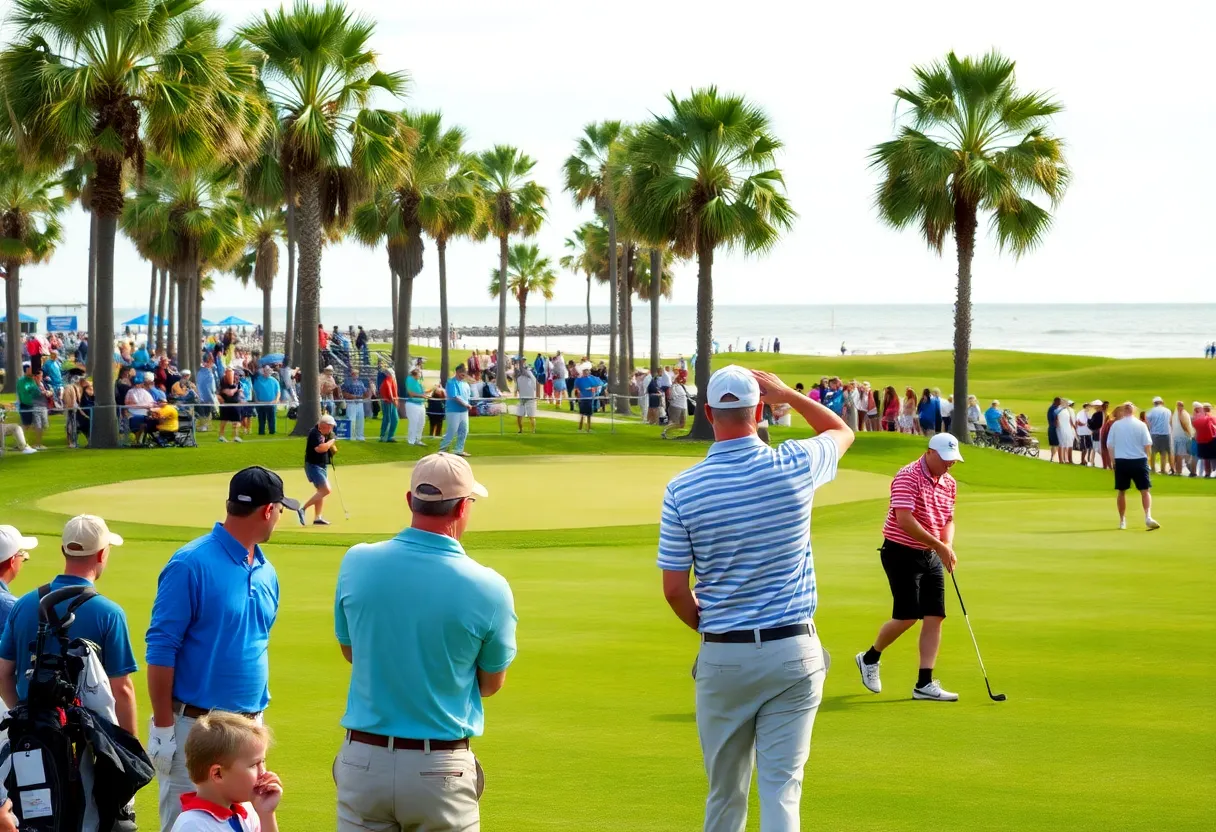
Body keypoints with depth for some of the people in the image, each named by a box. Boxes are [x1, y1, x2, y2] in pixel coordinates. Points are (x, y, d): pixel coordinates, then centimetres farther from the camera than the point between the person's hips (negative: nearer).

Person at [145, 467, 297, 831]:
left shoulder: (266, 571, 10)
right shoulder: (191, 564, -11)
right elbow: (160, 650, -12)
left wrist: (256, 719, 16)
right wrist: (162, 727, -13)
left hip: (248, 728, 7)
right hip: (194, 728, -7)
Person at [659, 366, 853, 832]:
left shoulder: (683, 489, -8)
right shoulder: (795, 466, -6)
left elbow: (675, 590, -2)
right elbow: (842, 431, 18)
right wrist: (789, 395, 19)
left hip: (723, 655, 0)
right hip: (794, 651, 0)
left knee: (725, 794, 14)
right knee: (782, 789, 0)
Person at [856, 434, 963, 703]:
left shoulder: (949, 483, 8)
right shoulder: (908, 477, -17)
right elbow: (904, 520, -26)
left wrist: (948, 546, -4)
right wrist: (939, 546, -24)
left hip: (931, 557, 7)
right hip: (902, 552, -7)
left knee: (934, 617, -1)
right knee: (907, 617, -8)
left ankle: (924, 684, 1)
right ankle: (869, 658, 17)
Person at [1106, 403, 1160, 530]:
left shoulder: (1116, 425, 0)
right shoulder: (1141, 425, -4)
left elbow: (1109, 445, 2)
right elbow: (1148, 445, -5)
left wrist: (1113, 458, 14)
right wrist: (1145, 455, 13)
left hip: (1121, 461, 1)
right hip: (1139, 461, -1)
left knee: (1122, 491, 13)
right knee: (1144, 490, 3)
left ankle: (1122, 521, 18)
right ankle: (1148, 517, -14)